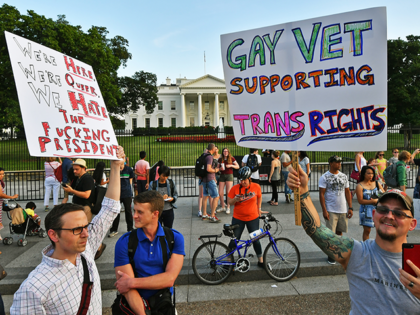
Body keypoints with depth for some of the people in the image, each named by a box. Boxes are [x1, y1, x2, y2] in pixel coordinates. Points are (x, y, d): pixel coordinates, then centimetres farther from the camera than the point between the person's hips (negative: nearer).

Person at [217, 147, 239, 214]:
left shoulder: (232, 158, 0)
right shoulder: (220, 159, 7)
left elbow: (237, 166, 2)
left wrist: (231, 165, -13)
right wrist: (220, 168, -8)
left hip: (229, 175, -3)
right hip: (222, 176, 3)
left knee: (228, 192, -6)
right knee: (220, 193, 1)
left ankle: (228, 207, 5)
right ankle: (223, 207, 18)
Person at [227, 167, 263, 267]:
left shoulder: (256, 187, -7)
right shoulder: (235, 188, -11)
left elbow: (259, 197, 13)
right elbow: (229, 201, -5)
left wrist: (259, 208, 12)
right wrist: (235, 199, -24)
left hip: (253, 218, 1)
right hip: (238, 219, -1)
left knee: (256, 240, 11)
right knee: (234, 241, 4)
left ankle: (260, 261, 29)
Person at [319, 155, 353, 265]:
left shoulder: (344, 176, 9)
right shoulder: (324, 177, -7)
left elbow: (347, 192, 13)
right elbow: (321, 194, -10)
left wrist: (350, 208, 7)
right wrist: (324, 210, -15)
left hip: (343, 210, 5)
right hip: (330, 210, -5)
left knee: (339, 232, 13)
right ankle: (330, 255, 11)